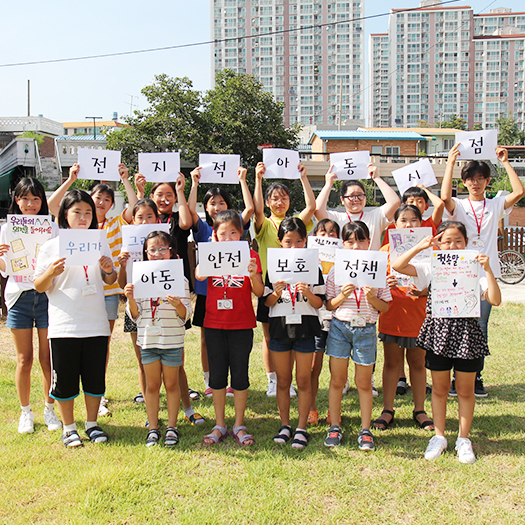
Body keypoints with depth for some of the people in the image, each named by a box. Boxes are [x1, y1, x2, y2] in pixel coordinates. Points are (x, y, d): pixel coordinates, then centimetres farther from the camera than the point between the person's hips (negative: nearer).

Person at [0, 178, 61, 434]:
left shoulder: (52, 228, 5)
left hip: (46, 295, -1)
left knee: (48, 358, 2)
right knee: (24, 360, 4)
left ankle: (50, 409, 18)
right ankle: (25, 412, 18)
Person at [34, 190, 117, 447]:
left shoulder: (100, 243, 10)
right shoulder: (51, 246, 0)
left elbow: (110, 281, 17)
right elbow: (39, 286, 1)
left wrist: (109, 270, -5)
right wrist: (51, 273, -19)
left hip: (96, 323, 3)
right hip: (64, 326, -2)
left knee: (95, 377, 8)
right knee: (65, 379, 5)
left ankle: (92, 423, 26)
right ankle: (69, 427, 23)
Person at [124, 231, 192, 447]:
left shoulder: (179, 279, -4)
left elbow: (186, 315, -6)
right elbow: (135, 315, 3)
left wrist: (178, 304, -26)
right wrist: (131, 298, -15)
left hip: (172, 340, -2)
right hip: (148, 340, 2)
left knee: (171, 383, 8)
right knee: (152, 385, 10)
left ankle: (172, 427, 21)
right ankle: (153, 428, 21)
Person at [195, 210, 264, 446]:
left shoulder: (250, 255, -1)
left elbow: (259, 292, -9)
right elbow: (199, 275, -18)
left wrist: (253, 275, -27)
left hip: (242, 325, -1)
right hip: (214, 323, 2)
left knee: (240, 375, 5)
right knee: (217, 375, 8)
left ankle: (239, 426, 19)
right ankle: (219, 425, 20)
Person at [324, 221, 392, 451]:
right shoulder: (336, 271, 1)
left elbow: (385, 307, 4)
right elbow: (328, 305, 4)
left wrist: (372, 299, -16)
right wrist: (342, 297, -15)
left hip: (366, 329, 0)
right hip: (340, 326, 1)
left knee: (364, 382, 7)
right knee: (337, 380, 6)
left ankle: (365, 430, 18)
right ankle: (334, 427, 19)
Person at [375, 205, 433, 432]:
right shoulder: (386, 250, 3)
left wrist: (423, 290, -19)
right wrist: (385, 285, -17)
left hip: (418, 316, 0)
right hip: (391, 315, 0)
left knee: (418, 363, 9)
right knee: (391, 363, 8)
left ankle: (419, 410, 22)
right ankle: (387, 410, 17)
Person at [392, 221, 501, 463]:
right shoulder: (432, 268, 1)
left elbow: (495, 300, -12)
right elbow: (397, 266, -6)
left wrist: (488, 270, -18)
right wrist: (420, 246, -10)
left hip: (467, 334, -1)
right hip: (438, 333, 1)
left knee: (465, 390, 10)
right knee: (439, 389, 12)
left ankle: (463, 439, 25)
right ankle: (439, 436, 27)